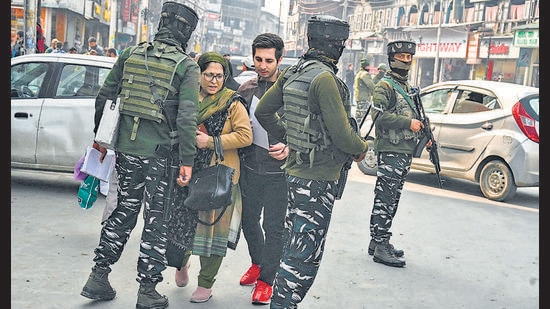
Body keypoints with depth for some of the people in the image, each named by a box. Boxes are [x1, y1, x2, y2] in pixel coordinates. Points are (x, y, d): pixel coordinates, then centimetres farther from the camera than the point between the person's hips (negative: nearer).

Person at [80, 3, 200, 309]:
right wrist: (187, 161, -11)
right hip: (161, 154, -4)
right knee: (157, 219, 7)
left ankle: (98, 277, 23)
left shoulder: (130, 55, 6)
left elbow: (104, 97, 9)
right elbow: (187, 118, -15)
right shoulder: (187, 67, -8)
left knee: (124, 211, 19)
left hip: (126, 148, 5)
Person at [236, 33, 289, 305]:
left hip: (278, 171, -5)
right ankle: (257, 263, 41)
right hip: (250, 167, 5)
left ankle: (266, 279, 17)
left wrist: (289, 147, -25)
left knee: (273, 226, 3)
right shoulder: (246, 88, 5)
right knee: (249, 219, 18)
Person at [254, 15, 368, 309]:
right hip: (318, 179, -9)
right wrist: (361, 148, 0)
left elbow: (263, 111, 15)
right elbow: (342, 133, -20)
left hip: (295, 172, 9)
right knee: (306, 255, -2)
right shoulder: (324, 78, -20)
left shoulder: (292, 73, 6)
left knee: (293, 247, 19)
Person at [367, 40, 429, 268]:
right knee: (385, 200, -8)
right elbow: (379, 115, -19)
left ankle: (378, 241, 20)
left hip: (406, 151, 9)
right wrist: (408, 123, -19)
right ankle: (380, 247, -5)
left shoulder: (408, 87, 21)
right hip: (390, 151, -9)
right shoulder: (385, 86, -7)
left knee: (392, 200, 12)